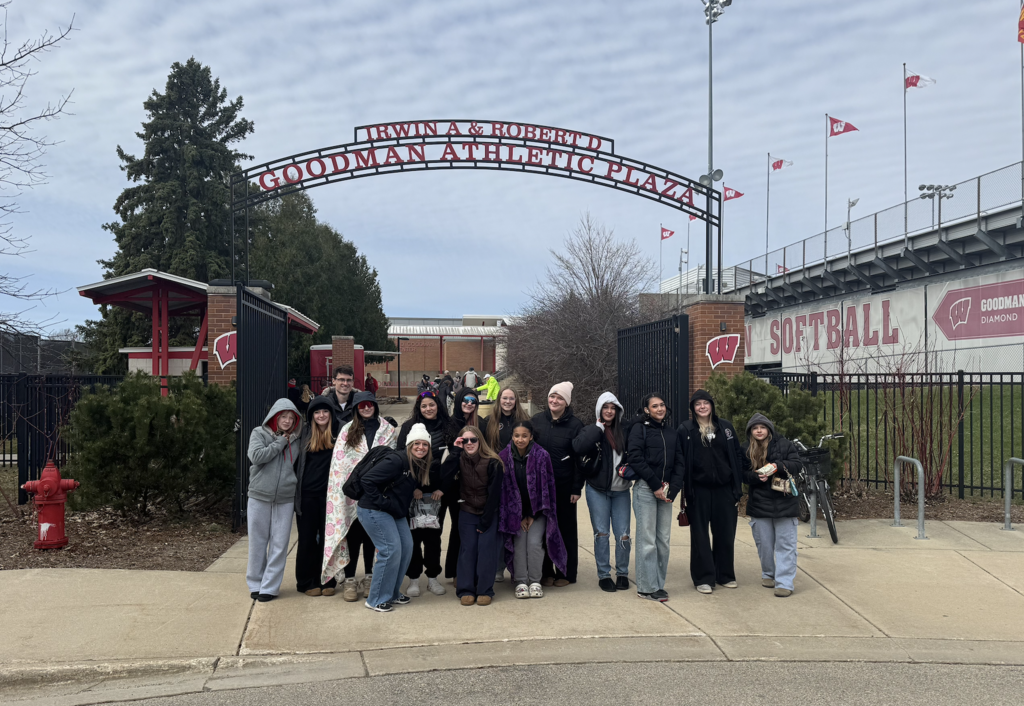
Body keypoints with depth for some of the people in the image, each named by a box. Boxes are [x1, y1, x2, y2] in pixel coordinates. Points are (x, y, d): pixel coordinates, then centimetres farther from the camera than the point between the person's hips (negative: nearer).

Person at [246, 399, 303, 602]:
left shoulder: (294, 441, 10)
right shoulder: (259, 433, 1)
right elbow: (256, 456, -16)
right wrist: (279, 443, -11)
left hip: (285, 500, 2)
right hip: (259, 498, -2)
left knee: (279, 544, 0)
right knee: (257, 543, 6)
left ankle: (270, 586, 8)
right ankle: (255, 584, 20)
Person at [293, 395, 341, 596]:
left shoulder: (339, 433, 3)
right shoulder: (305, 433, 5)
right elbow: (296, 461, 8)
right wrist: (295, 487, 2)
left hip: (330, 494, 0)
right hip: (307, 494, 1)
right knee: (307, 538, 6)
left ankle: (327, 581, 15)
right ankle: (307, 582, 15)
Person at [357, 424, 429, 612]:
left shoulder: (421, 465, 5)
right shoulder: (397, 461, -22)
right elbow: (366, 480, -23)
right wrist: (382, 502, -21)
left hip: (395, 512, 9)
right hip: (374, 511, -9)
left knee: (407, 547, 7)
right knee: (391, 549, -12)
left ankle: (392, 593, 23)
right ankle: (376, 600, 2)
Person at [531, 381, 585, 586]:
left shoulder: (575, 424, -4)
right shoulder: (537, 420, 4)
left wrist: (577, 488, -9)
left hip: (565, 485, -2)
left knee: (566, 529, 7)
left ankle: (566, 573, 17)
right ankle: (546, 572, 18)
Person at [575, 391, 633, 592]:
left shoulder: (624, 431, 8)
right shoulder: (591, 430, 2)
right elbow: (583, 446, -20)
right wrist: (600, 425, -11)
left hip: (621, 490, 2)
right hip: (597, 490, -2)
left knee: (623, 534, 1)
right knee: (601, 533, 1)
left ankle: (622, 573, 16)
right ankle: (603, 574, 11)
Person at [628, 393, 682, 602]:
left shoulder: (671, 432, 16)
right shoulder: (640, 429, -1)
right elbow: (635, 458, -10)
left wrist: (673, 488, -2)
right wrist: (655, 485, -12)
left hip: (666, 490, 6)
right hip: (645, 489, -5)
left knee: (663, 539, 6)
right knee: (647, 540, -5)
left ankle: (659, 584, 15)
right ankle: (647, 587, 1)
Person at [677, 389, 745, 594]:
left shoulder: (725, 427, 7)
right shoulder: (685, 429, 0)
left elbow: (737, 456, 7)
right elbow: (680, 460, -3)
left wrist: (738, 487, 2)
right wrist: (684, 488, -12)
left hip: (724, 489, 2)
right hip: (698, 489, -2)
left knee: (725, 533, 9)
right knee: (700, 535, 4)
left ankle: (725, 575, 23)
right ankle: (703, 578, 12)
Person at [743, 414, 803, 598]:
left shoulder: (784, 445, 1)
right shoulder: (746, 450, 7)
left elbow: (797, 464, -5)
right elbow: (742, 474, 3)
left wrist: (778, 466, -21)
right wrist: (757, 477, -17)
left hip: (784, 502, -2)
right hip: (759, 503, 2)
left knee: (785, 544, -3)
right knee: (764, 544, 9)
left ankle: (785, 582, -2)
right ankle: (768, 575, 28)